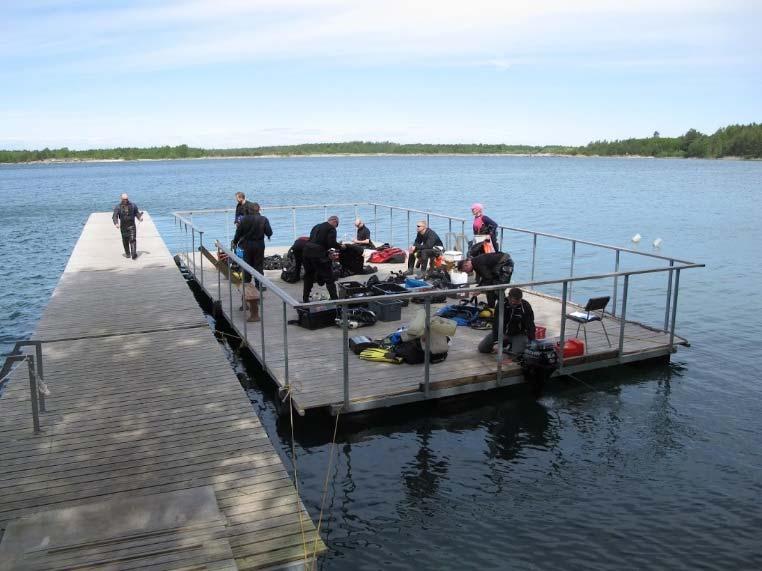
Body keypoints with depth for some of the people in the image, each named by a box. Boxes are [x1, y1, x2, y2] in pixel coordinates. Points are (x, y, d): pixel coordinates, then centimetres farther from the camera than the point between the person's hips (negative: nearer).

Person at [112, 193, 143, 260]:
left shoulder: (133, 205, 5)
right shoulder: (118, 207, 0)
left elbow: (137, 213, 12)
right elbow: (115, 216, -6)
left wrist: (140, 217, -9)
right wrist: (116, 223, -23)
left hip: (132, 225, -1)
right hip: (123, 226, 1)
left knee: (132, 239, -13)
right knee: (125, 241, 9)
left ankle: (134, 254, -19)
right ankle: (127, 253, 25)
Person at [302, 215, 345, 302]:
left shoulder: (316, 226, 23)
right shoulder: (331, 229, 0)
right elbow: (332, 243, -13)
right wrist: (340, 246, 6)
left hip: (306, 252, 7)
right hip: (318, 254, -7)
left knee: (308, 276, 20)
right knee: (329, 277, 1)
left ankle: (305, 299, 24)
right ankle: (334, 298, -1)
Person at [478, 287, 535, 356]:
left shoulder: (525, 306, -23)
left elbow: (530, 326, -18)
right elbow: (496, 322, -17)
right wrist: (495, 339, -20)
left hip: (518, 334, -2)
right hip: (503, 331, 3)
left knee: (517, 352, -30)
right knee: (482, 348, -2)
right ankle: (506, 342, 19)